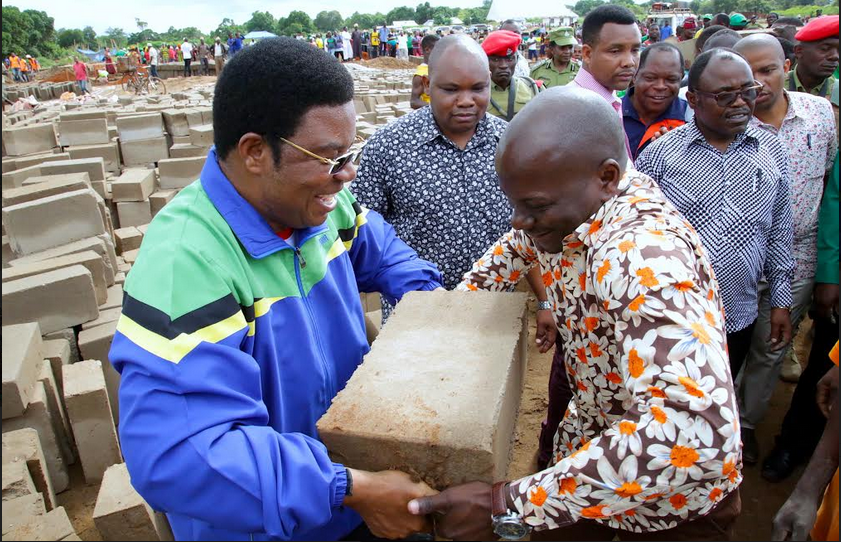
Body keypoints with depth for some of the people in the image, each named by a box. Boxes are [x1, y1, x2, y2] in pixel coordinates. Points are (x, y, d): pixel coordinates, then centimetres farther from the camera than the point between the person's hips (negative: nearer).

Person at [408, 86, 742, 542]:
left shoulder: (645, 259, -37)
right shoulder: (567, 208, -11)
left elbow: (695, 437, -48)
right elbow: (518, 246, 11)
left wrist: (507, 505, -45)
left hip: (670, 500, -6)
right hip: (589, 437, 6)